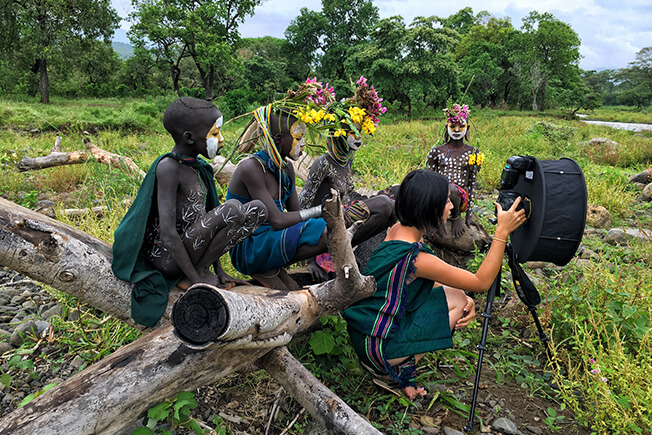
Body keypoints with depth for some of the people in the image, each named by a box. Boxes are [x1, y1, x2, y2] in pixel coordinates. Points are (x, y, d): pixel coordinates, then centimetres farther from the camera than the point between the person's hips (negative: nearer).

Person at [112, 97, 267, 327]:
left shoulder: (196, 166, 8)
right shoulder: (168, 167, -19)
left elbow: (208, 217, 12)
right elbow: (167, 233, -24)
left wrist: (218, 271, 10)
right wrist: (196, 278, -19)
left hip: (190, 246, 8)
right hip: (167, 256, -8)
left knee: (258, 209, 1)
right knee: (232, 209, -27)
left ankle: (204, 269, 5)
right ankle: (199, 272, -7)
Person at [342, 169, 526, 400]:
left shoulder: (397, 229, -2)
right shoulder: (416, 257, -28)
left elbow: (429, 277, 12)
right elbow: (482, 282, -16)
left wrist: (463, 299, -2)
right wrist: (502, 231, -14)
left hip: (363, 326, 8)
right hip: (376, 346, -8)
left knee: (461, 300, 10)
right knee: (458, 302, -1)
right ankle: (399, 370, 3)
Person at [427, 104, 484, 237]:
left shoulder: (473, 153, 10)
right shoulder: (437, 151, 11)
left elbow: (472, 184, 9)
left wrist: (469, 215, 5)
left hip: (461, 197, 0)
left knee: (452, 189, -36)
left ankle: (456, 217, -8)